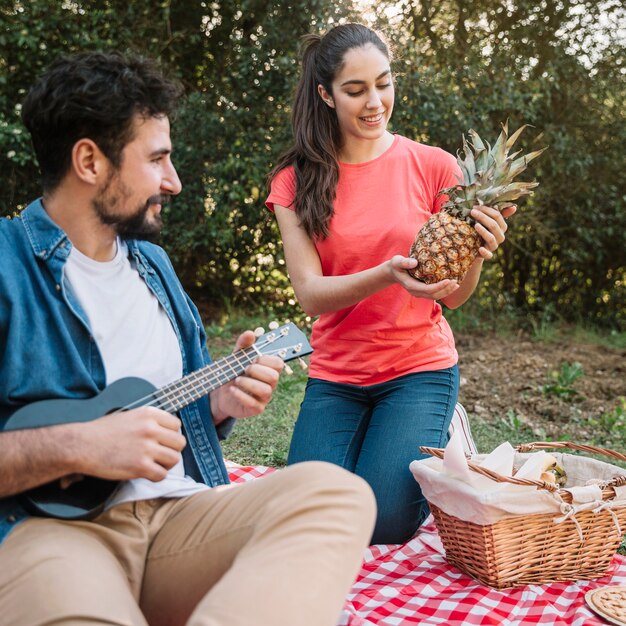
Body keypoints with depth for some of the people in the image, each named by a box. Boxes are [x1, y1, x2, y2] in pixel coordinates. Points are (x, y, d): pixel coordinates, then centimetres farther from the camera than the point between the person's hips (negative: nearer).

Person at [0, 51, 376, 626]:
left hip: (181, 513, 8)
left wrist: (222, 401, 6)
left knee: (335, 493, -24)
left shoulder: (153, 263, 21)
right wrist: (75, 447, -20)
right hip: (49, 524, -8)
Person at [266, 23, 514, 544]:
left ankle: (438, 444, 19)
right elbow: (310, 294, -12)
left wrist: (477, 255, -26)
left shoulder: (432, 166, -5)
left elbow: (453, 297, -3)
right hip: (335, 372, 2)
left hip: (419, 367, -1)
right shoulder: (295, 181, -2)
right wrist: (388, 275, -30)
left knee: (385, 524, -12)